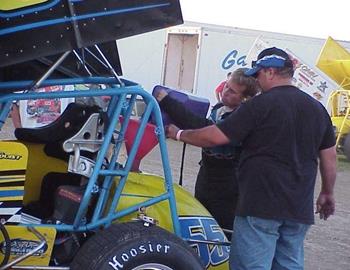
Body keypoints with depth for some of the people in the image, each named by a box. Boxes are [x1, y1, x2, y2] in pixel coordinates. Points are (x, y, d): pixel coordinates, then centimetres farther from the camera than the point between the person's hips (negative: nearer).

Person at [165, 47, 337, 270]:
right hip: (300, 208, 7)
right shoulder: (317, 108, 10)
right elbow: (329, 156, 15)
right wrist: (327, 193, 27)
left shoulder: (259, 105, -9)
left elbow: (216, 137, -10)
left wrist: (179, 134, 5)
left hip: (261, 205, -7)